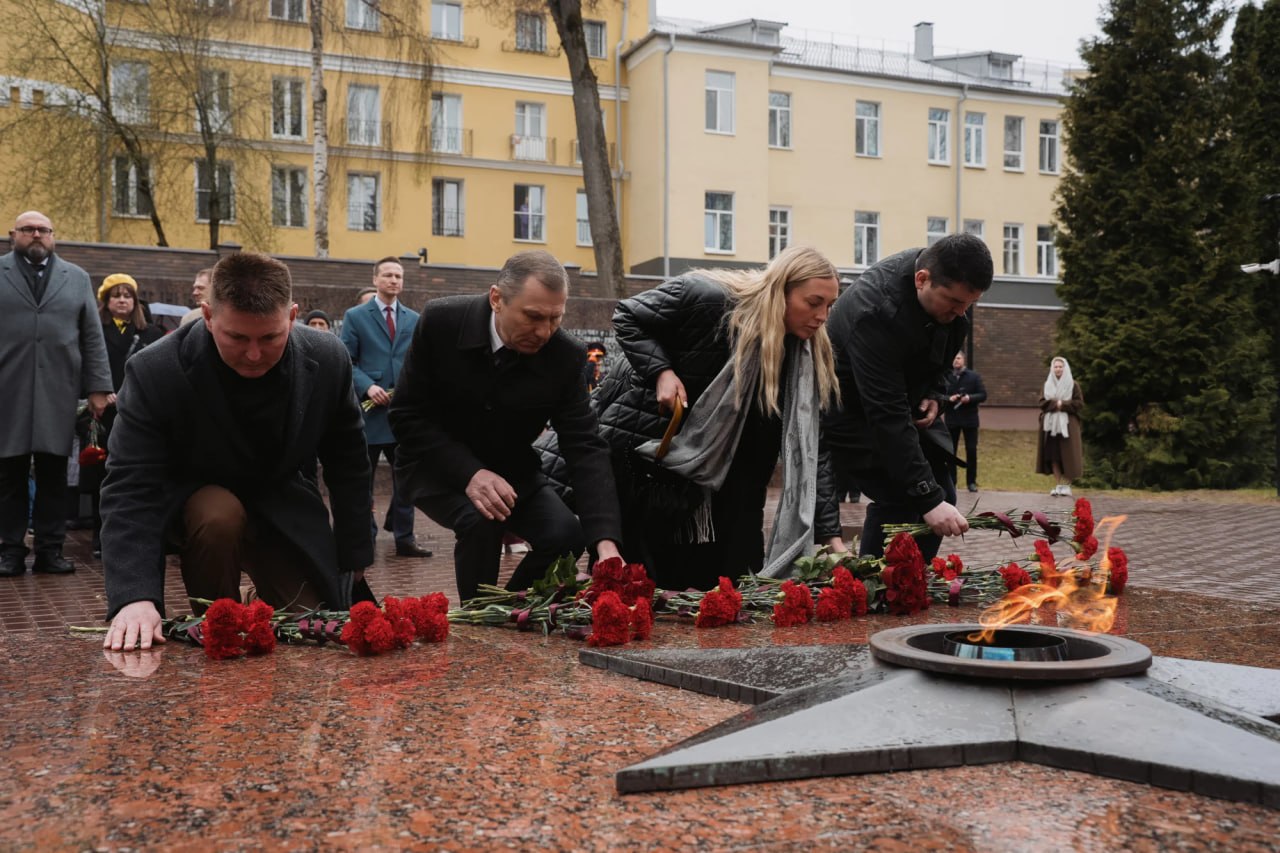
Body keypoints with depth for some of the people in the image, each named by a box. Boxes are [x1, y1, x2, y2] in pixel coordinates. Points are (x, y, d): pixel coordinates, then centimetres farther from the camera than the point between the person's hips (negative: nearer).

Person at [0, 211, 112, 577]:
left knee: (54, 474, 3)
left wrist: (98, 387, 2)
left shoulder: (77, 278, 13)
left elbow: (92, 337, 10)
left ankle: (50, 549, 9)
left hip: (58, 393, 1)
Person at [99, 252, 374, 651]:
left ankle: (264, 600, 30)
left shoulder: (328, 360, -19)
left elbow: (348, 461, -3)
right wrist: (135, 597, -45)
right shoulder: (154, 372, -28)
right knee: (220, 515, -36)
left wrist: (354, 556, 2)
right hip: (187, 500, -3)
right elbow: (129, 488, -30)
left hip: (282, 505, 3)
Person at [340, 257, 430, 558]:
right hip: (369, 409, -3)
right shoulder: (355, 316, 3)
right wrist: (367, 386, -17)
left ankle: (404, 538, 14)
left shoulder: (414, 320, 13)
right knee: (362, 479, 3)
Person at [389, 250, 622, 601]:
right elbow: (407, 415, -18)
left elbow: (585, 447, -23)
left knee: (566, 535, -16)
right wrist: (468, 473, -33)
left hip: (510, 470, 3)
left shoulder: (566, 356, -20)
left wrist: (606, 540, -36)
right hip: (437, 465, -3)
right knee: (480, 520, -30)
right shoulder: (440, 321, -23)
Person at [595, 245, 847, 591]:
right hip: (637, 434, -5)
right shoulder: (707, 297, -25)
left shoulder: (806, 356, -11)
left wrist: (830, 534, -19)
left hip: (705, 458, 5)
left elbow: (809, 451, -12)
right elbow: (627, 318, -12)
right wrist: (661, 371, -27)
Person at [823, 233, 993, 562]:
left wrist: (934, 393, -8)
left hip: (902, 398, 8)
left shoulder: (950, 286, -14)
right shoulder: (875, 311, -37)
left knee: (941, 496, 3)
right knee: (898, 499, -20)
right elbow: (887, 415, -39)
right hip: (850, 407, -8)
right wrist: (927, 497, -40)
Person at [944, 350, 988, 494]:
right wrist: (948, 398, -18)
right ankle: (951, 481, 12)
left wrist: (970, 398, -18)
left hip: (969, 418, 0)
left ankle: (971, 481, 11)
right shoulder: (945, 377, 2)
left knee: (971, 450, 2)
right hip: (951, 419, 0)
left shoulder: (974, 376, 2)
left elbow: (983, 395, -1)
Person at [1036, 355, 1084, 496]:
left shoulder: (1073, 385, 2)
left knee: (1067, 455, -5)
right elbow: (1042, 402, 2)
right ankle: (1057, 485, 4)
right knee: (1053, 455, 0)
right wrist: (1055, 404, -14)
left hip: (1067, 425, -3)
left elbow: (1079, 404, -5)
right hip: (1051, 424, 3)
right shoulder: (1047, 384, 12)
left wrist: (1063, 404, -15)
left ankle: (1066, 485, 0)